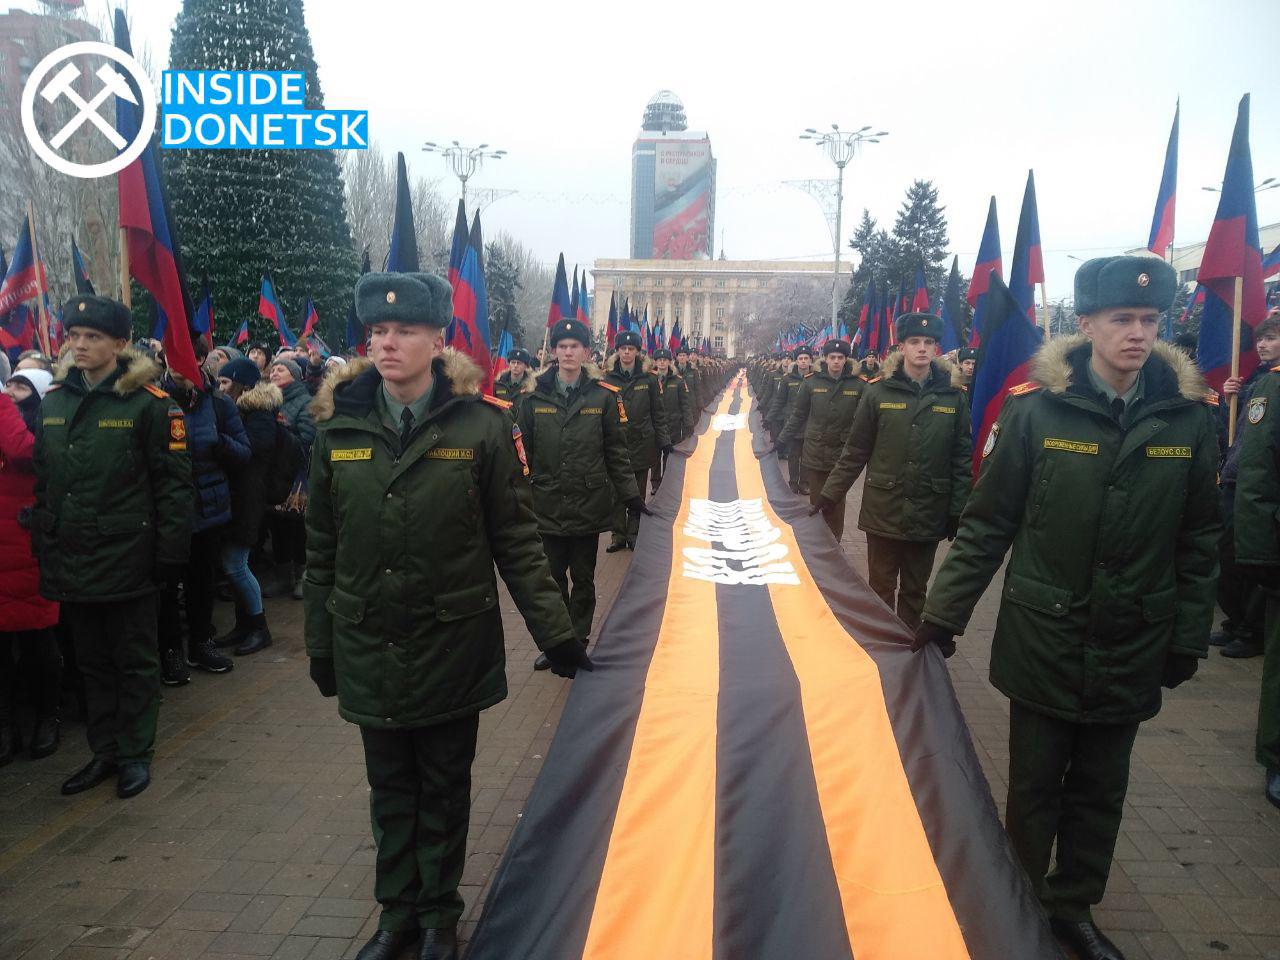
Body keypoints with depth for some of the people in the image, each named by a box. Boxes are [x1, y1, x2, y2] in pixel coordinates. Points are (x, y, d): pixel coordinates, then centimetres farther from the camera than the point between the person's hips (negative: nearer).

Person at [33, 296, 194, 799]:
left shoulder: (150, 402, -9)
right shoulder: (53, 401, 9)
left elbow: (174, 484, -11)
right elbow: (42, 481, 14)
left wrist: (170, 550, -14)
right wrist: (41, 544, 10)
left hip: (126, 559, -6)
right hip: (70, 560, 6)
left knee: (135, 662, 8)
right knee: (92, 662, 17)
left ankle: (135, 754, 22)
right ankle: (104, 751, 31)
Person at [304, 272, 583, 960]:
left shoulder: (480, 426, -10)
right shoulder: (340, 427, -1)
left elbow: (516, 541, -6)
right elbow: (322, 549, 6)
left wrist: (555, 634, -6)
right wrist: (319, 644, 9)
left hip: (453, 646, -2)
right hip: (369, 650, 3)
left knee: (443, 791, 15)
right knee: (390, 790, 18)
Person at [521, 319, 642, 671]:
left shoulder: (604, 397, -2)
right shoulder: (534, 398, 0)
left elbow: (616, 452, 2)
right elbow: (522, 453, 4)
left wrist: (630, 494, -2)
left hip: (589, 506, -1)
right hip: (547, 506, 1)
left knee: (583, 580, 11)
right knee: (552, 579, 12)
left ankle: (577, 642, 27)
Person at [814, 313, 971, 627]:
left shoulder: (953, 397, 0)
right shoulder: (878, 393, -3)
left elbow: (962, 457, 2)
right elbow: (855, 452, 0)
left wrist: (958, 511, -1)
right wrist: (830, 494, -2)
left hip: (929, 515, 1)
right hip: (884, 510, -1)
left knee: (914, 590, 14)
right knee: (881, 589, 9)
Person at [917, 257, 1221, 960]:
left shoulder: (1188, 415, -3)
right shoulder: (1037, 407, -10)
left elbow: (1199, 540, 5)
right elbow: (986, 523, -5)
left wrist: (1189, 637, 6)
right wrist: (944, 613, -5)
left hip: (1131, 650, 3)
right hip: (1043, 642, -2)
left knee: (1100, 791, 16)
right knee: (1035, 788, 11)